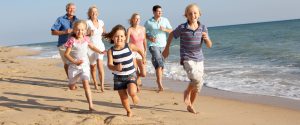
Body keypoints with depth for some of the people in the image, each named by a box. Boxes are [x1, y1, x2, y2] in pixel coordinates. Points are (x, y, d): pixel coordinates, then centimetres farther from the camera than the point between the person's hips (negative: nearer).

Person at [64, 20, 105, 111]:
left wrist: (100, 52, 0)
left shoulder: (86, 39, -2)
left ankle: (90, 105, -16)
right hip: (74, 66, -1)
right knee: (72, 87, 14)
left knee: (86, 83, -19)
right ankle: (73, 82, 54)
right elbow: (66, 54, -12)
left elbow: (92, 47, 18)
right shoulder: (72, 40, -13)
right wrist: (75, 62, -24)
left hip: (85, 65, 1)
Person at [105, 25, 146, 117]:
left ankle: (134, 96, 14)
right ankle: (129, 111, 31)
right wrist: (115, 68, -41)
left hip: (131, 75, -1)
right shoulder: (111, 51, -12)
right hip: (118, 77, 1)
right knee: (123, 97, 7)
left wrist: (143, 57, 22)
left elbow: (139, 49, 12)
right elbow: (109, 65, -20)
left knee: (132, 92, -23)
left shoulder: (129, 46, -10)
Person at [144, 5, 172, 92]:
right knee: (159, 64, -18)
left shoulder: (165, 20, 6)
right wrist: (149, 38, -11)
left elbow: (171, 31, 4)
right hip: (153, 45, -4)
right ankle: (160, 84, -21)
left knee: (161, 65, 10)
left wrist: (164, 29, -16)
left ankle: (158, 80, 30)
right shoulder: (148, 22, 0)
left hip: (163, 45, 4)